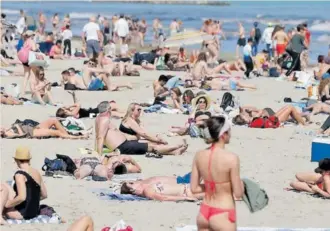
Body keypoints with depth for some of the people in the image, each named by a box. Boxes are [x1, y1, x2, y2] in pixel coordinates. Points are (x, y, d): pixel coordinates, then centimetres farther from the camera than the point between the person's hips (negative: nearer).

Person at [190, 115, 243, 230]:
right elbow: (238, 193, -13)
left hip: (204, 212, 6)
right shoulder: (231, 158, -19)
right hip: (223, 216, -6)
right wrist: (240, 182, 7)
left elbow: (194, 188, 4)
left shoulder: (199, 155, -2)